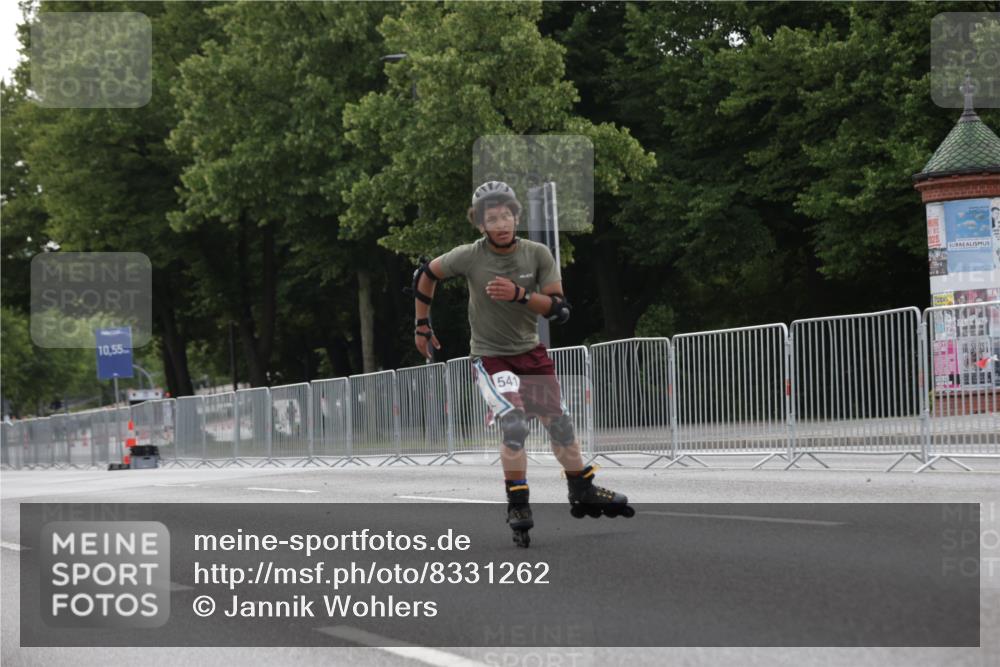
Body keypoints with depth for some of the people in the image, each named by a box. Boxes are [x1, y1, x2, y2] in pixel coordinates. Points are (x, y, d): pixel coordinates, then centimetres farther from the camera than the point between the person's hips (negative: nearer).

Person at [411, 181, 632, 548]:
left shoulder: (538, 255, -11)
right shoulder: (469, 256, -16)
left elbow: (560, 309, -14)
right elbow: (425, 275, 1)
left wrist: (518, 294, -30)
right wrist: (422, 326, 8)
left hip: (531, 352, 3)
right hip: (490, 356, -3)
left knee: (559, 421, 9)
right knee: (514, 424, -21)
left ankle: (583, 494, 27)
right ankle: (517, 505, -10)